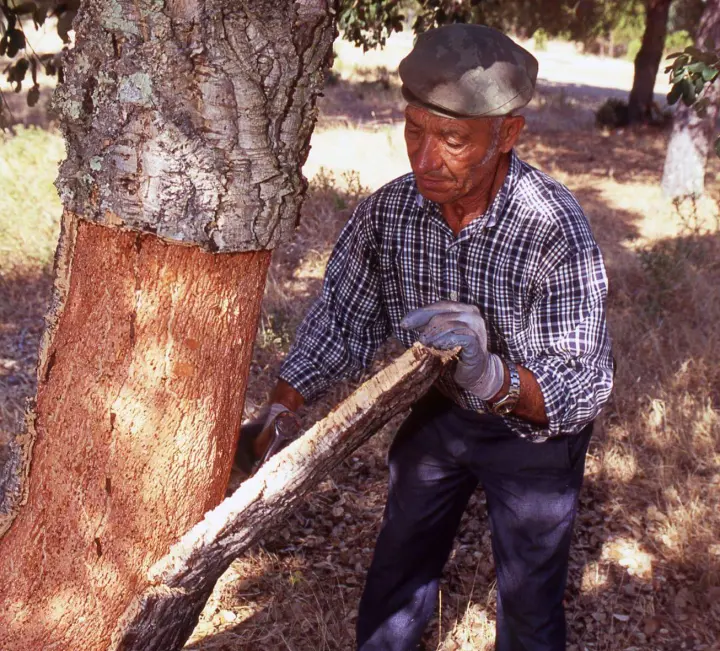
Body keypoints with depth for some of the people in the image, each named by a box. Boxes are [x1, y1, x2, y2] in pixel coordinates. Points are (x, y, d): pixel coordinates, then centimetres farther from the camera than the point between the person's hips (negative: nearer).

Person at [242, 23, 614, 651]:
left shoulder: (555, 228, -33)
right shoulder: (386, 211, -20)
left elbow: (585, 385, -33)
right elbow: (339, 321, -8)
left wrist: (493, 376, -51)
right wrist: (277, 414, -18)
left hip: (534, 427, -3)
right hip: (434, 410, 4)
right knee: (398, 573, 21)